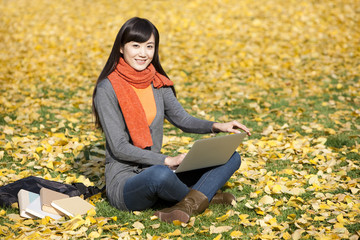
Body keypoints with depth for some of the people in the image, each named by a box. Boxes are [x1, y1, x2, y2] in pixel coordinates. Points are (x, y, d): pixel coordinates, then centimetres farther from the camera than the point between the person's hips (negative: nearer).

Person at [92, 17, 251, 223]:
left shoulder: (158, 82, 7)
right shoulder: (108, 89, -12)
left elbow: (182, 119, 13)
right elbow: (119, 147, -16)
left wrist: (215, 126, -6)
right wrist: (167, 160, -22)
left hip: (157, 169, 7)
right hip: (123, 182, -7)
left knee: (231, 158, -2)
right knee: (159, 174, -41)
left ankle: (189, 204, -27)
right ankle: (204, 196, -10)